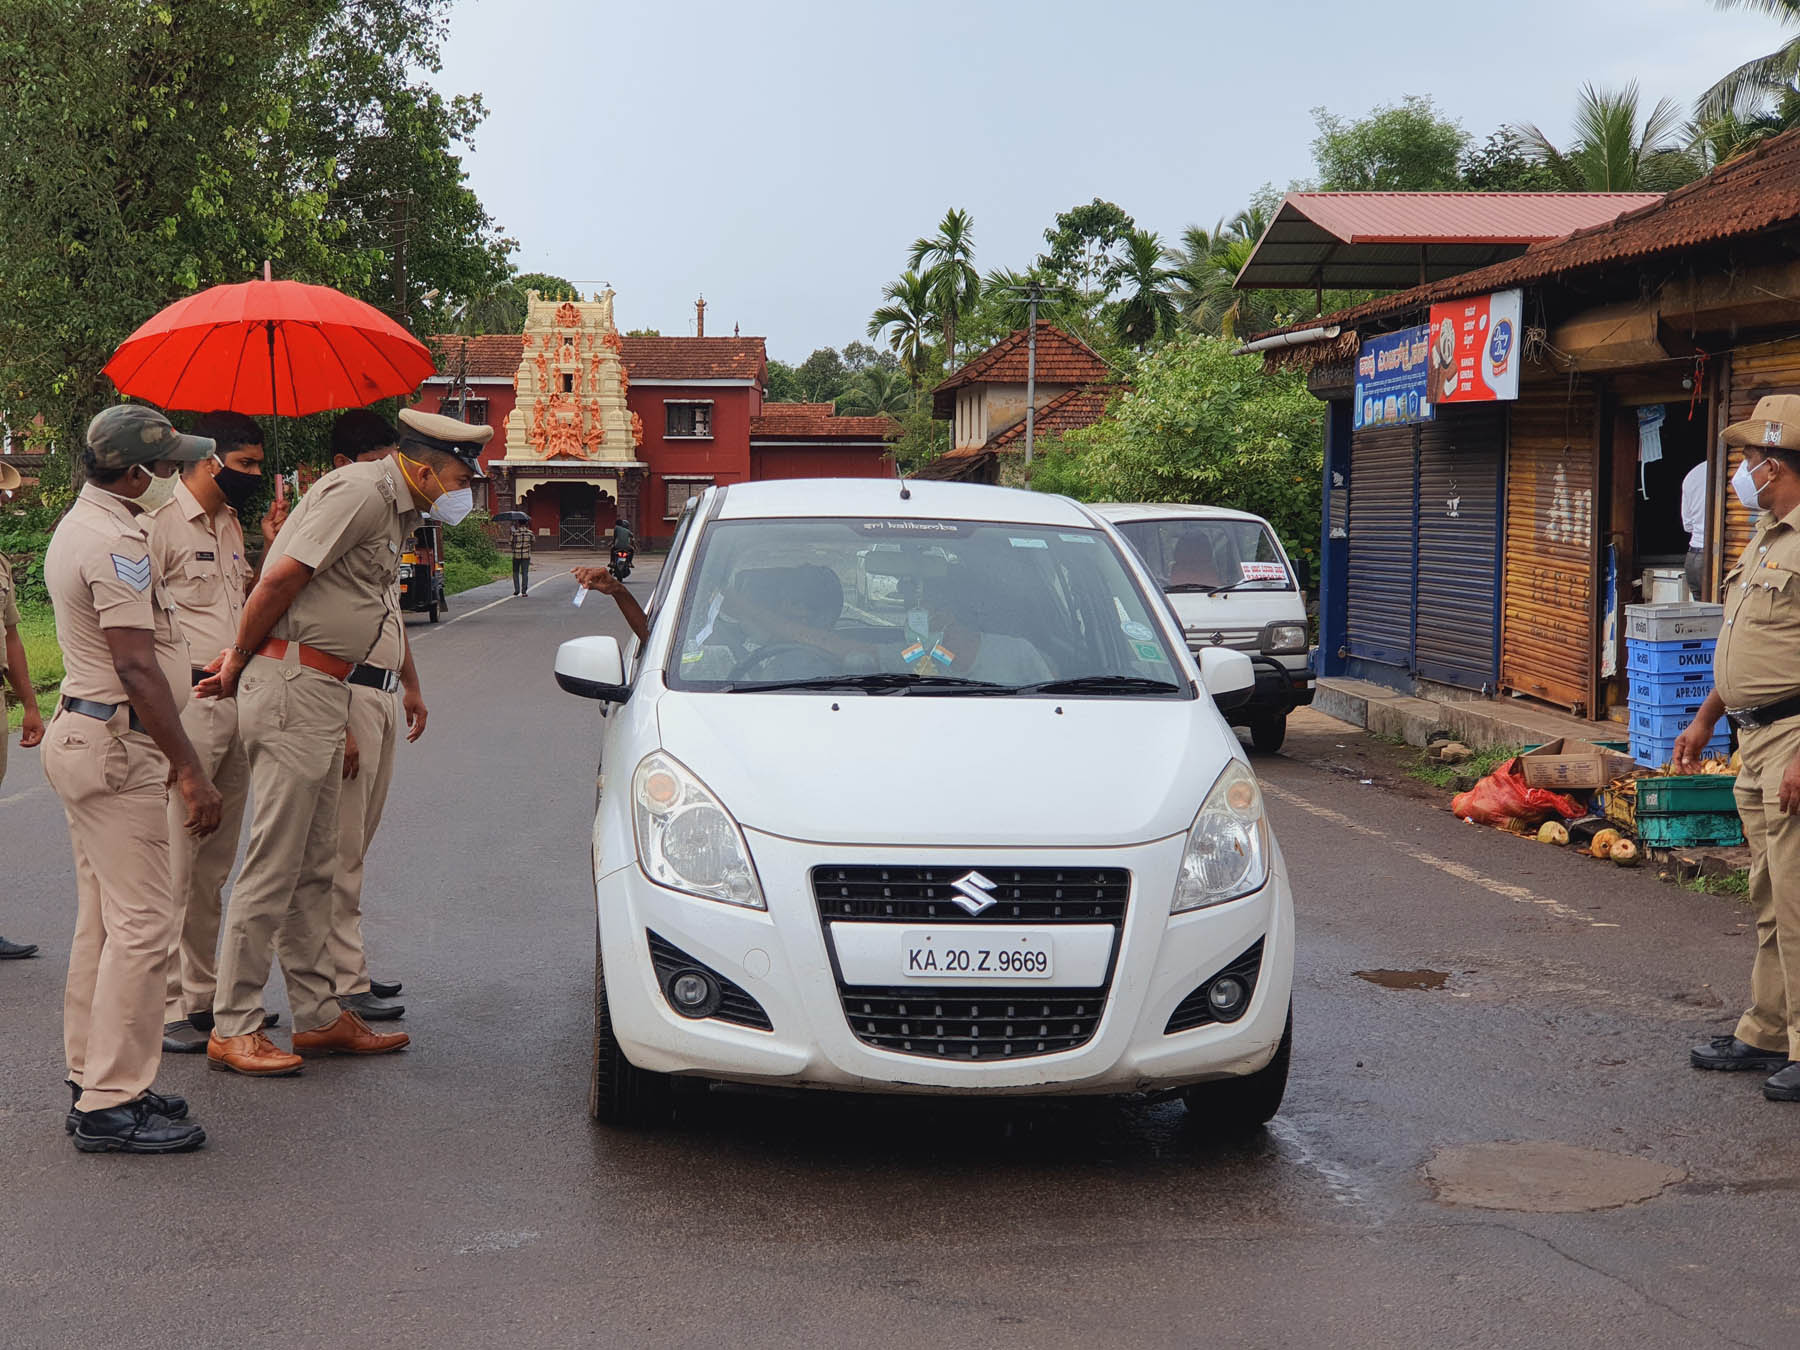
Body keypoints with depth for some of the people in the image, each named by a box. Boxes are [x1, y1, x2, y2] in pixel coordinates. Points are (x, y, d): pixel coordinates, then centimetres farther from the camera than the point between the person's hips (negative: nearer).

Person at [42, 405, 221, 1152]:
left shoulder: (79, 526, 15)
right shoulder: (116, 542, -18)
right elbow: (137, 668, -23)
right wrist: (190, 770, -21)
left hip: (82, 731, 11)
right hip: (117, 746, -11)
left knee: (103, 921, 16)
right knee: (143, 923, -9)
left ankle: (92, 1082, 23)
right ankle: (112, 1104, -6)